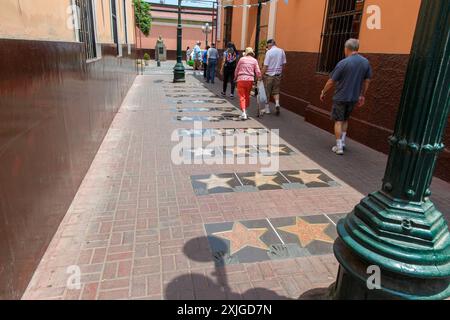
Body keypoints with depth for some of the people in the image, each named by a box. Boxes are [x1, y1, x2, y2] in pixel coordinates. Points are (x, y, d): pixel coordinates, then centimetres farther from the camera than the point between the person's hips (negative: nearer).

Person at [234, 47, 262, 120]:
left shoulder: (242, 59, 3)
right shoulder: (254, 60, 5)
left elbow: (236, 70, 9)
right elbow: (258, 72, 0)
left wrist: (235, 78, 24)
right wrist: (259, 79, 12)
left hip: (241, 79, -2)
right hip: (250, 79, 2)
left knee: (242, 96, -4)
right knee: (247, 96, 18)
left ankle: (244, 113, -18)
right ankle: (245, 111, 30)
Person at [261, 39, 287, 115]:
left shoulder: (269, 52, -11)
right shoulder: (282, 51, 3)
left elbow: (265, 65, -13)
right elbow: (283, 64, 6)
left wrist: (261, 75, -7)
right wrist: (280, 72, 17)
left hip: (269, 75, -4)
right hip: (278, 75, 4)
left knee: (267, 92, 8)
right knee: (276, 91, 16)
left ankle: (267, 109, 14)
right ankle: (277, 103, -8)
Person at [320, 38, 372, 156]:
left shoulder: (343, 63, -16)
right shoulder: (366, 62, 1)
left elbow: (331, 81, -12)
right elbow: (367, 81, 8)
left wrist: (323, 92, 2)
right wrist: (362, 95, 18)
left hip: (340, 97, -5)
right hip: (354, 97, 5)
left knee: (338, 121, 4)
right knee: (345, 119, 22)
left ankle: (339, 147, 4)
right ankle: (342, 142, 24)